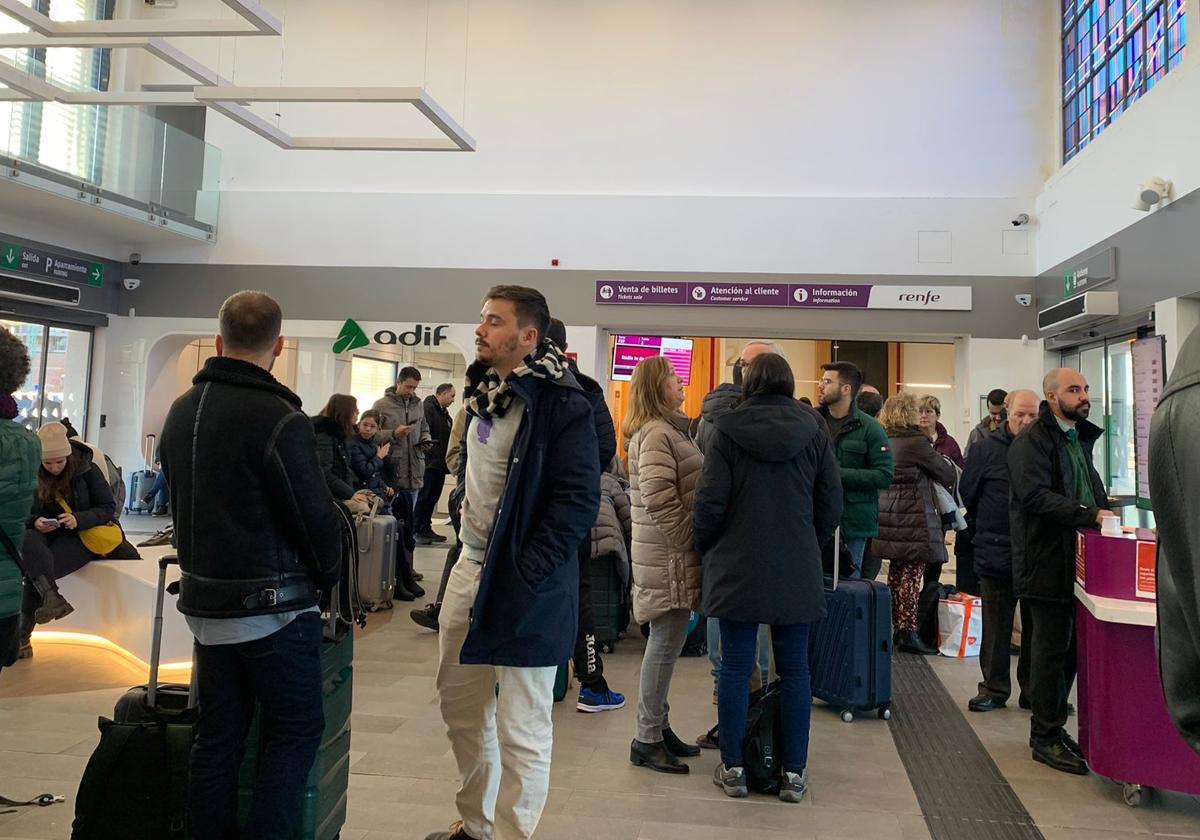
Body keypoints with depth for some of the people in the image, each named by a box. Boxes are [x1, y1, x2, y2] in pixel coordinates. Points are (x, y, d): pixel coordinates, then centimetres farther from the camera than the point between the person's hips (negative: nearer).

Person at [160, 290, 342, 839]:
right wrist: (327, 577, 4)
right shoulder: (280, 419, -19)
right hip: (271, 604, -7)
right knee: (295, 732, 5)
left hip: (204, 598, 7)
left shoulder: (182, 411, 6)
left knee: (218, 733, 15)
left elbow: (181, 501, 15)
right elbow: (315, 516, -15)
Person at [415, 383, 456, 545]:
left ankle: (426, 529, 20)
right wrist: (433, 454, -21)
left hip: (439, 464, 9)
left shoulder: (444, 413, 19)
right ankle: (418, 531, 0)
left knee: (432, 497, 13)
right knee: (425, 497, -5)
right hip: (430, 463, -9)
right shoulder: (428, 408, -12)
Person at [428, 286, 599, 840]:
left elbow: (579, 499, -20)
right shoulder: (483, 390, 10)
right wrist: (463, 529, 15)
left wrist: (525, 575, -22)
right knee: (458, 702, 19)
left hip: (524, 582, -9)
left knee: (521, 728, 2)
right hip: (470, 566, 9)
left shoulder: (562, 404, -16)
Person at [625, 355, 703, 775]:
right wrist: (691, 541, -14)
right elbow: (659, 501, -22)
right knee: (666, 642, -4)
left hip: (672, 553, 10)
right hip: (668, 555, -10)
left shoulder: (667, 429, 17)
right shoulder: (655, 433, -15)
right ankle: (647, 739, 4)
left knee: (666, 642, 15)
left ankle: (658, 727, 25)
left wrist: (694, 542, 15)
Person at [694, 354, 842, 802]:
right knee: (794, 669, 9)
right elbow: (831, 504, 3)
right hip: (797, 570, 2)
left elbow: (709, 501, -8)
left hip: (737, 567, -2)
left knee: (736, 667, 6)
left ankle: (733, 767, 14)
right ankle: (794, 772, 15)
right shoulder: (814, 431, 1)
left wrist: (707, 548, 9)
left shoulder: (729, 431, -6)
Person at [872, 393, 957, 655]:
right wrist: (944, 462, 17)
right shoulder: (917, 442, -13)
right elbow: (948, 475, -5)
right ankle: (908, 633, 0)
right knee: (912, 574, -3)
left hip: (888, 514, 7)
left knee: (896, 573, 13)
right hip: (914, 518, -7)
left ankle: (897, 629, 19)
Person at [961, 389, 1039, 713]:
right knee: (996, 626, 7)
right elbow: (968, 492, 6)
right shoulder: (987, 448, -2)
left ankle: (1034, 689, 21)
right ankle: (994, 689, 17)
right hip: (996, 552, -1)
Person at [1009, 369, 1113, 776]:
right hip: (1048, 562, -9)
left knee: (1072, 647, 13)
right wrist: (1089, 514, -26)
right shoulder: (1032, 441, -11)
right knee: (1052, 650, -1)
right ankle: (1046, 738, 10)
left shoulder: (1080, 439, 18)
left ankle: (1051, 728, 25)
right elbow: (1036, 496, -22)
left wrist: (1103, 511, 8)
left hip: (1078, 561, 9)